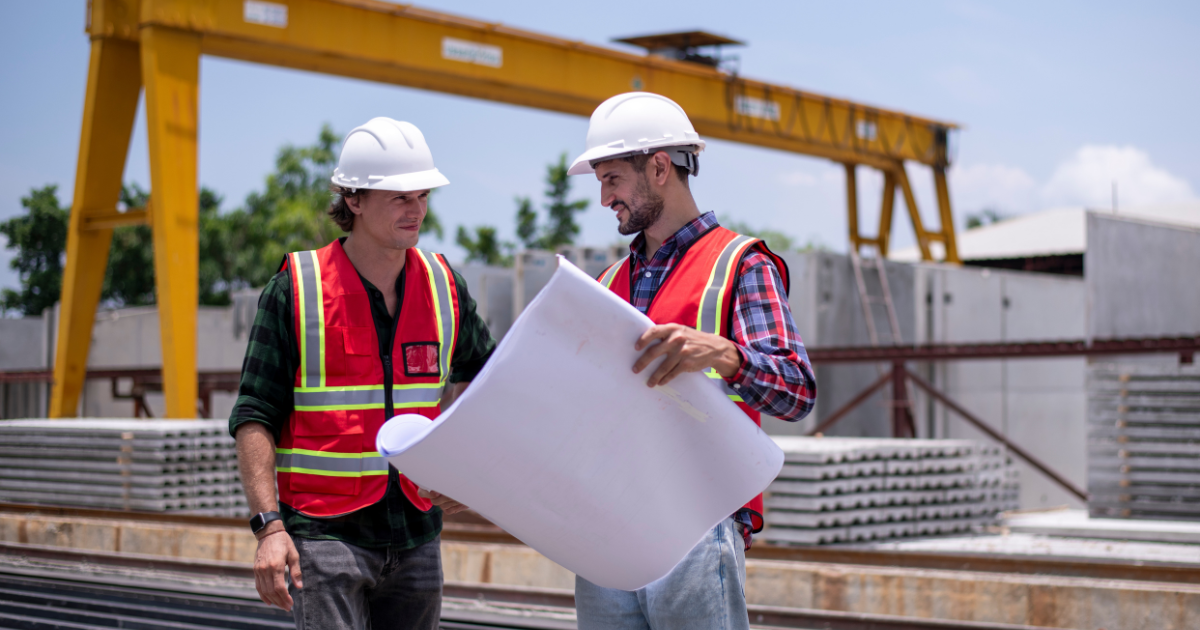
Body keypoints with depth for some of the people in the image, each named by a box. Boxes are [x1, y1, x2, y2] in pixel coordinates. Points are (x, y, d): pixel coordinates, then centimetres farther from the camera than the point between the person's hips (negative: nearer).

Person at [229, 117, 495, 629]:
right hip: (325, 533, -4)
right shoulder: (294, 290, -5)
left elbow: (483, 374, 24)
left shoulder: (444, 286, 7)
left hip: (416, 537, 5)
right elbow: (254, 418, -6)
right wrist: (269, 527, -16)